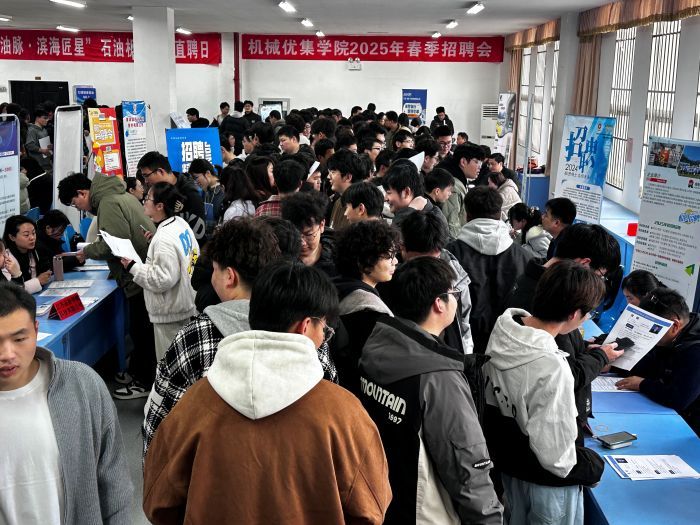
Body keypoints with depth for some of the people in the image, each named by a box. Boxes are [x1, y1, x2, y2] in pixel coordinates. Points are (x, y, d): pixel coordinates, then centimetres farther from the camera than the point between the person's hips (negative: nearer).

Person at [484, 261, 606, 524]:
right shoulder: (553, 368, -35)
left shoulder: (502, 331, -12)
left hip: (507, 462, 7)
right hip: (548, 482, -7)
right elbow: (555, 455, -29)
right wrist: (590, 467, -10)